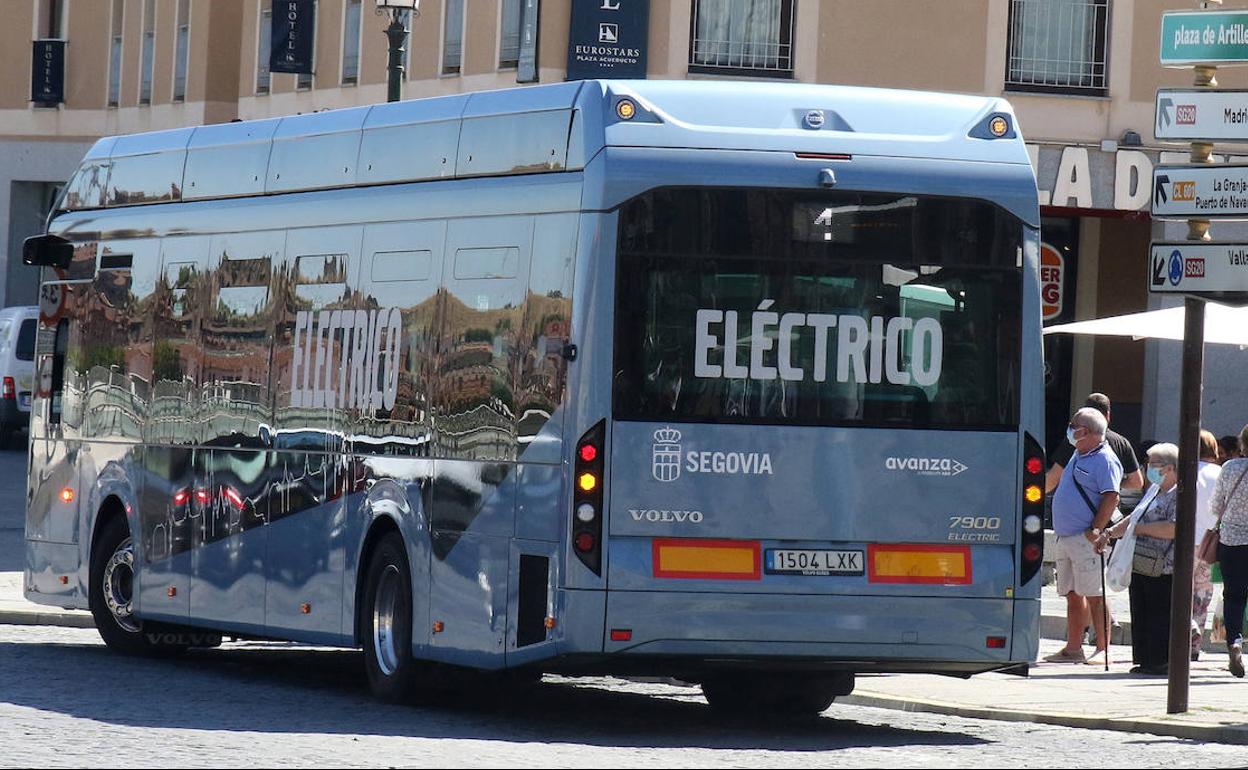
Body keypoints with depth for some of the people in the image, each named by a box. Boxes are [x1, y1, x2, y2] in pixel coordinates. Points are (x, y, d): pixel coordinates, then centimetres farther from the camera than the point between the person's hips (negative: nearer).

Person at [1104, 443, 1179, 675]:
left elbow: (1174, 529, -22)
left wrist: (1140, 528, -15)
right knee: (1141, 616, 10)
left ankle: (1161, 662, -1)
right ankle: (1144, 660, 16)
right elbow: (1134, 519, 30)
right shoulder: (1155, 491, 21)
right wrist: (1110, 533, 18)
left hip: (1162, 569, -9)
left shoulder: (1180, 494, -10)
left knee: (1160, 617, -5)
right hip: (1141, 566, 9)